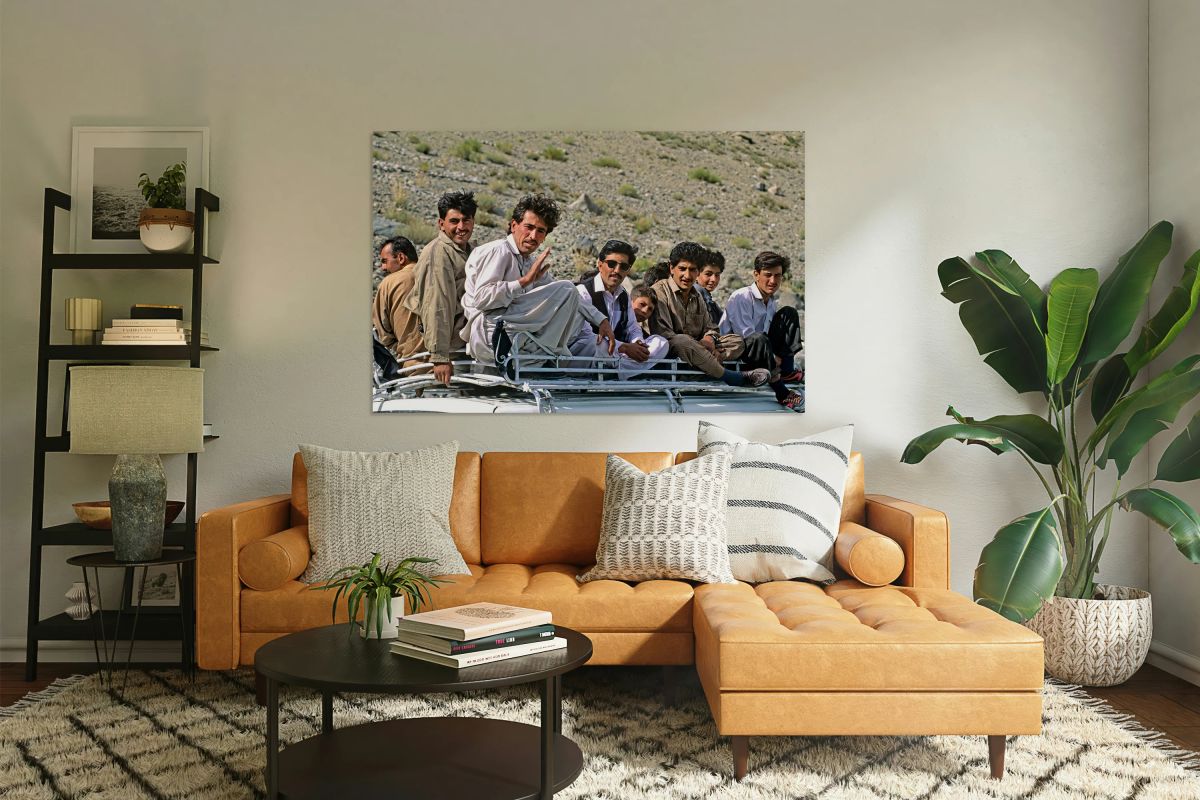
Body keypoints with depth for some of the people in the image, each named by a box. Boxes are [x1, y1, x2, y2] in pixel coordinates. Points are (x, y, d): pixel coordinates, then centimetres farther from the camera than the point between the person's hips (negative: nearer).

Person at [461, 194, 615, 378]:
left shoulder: (532, 264, 24)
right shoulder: (498, 251, -2)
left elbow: (571, 300, 24)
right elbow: (482, 298, -16)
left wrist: (601, 320, 12)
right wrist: (525, 280, -18)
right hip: (489, 330, -9)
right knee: (566, 288, -13)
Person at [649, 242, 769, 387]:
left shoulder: (696, 297, 20)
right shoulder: (659, 291, -6)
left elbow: (709, 327, 23)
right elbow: (662, 333, -17)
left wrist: (710, 339, -4)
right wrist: (698, 344, -21)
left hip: (695, 348, 8)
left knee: (737, 340, -2)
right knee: (682, 341, -40)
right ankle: (734, 378, -25)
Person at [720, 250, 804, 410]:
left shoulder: (772, 304, 9)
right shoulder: (740, 297, -16)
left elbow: (773, 337, 8)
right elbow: (746, 335, -23)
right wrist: (773, 359, -21)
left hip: (762, 351, 8)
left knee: (789, 313, 1)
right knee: (759, 339, -41)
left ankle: (787, 372, -10)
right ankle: (781, 392, -29)